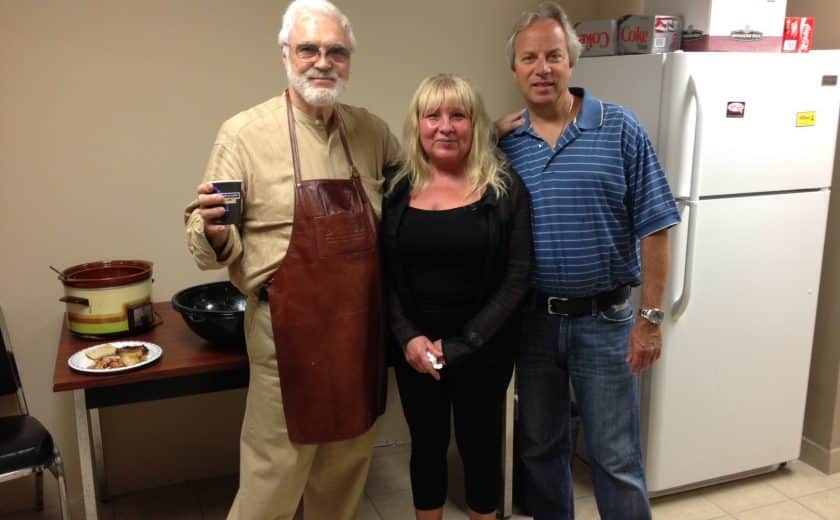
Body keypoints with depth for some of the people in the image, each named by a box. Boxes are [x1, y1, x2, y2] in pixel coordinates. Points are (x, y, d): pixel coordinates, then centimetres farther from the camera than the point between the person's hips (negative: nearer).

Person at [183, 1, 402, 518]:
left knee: (347, 470, 21)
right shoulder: (245, 133, -8)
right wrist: (214, 232, -28)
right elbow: (212, 243, -5)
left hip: (362, 329, 5)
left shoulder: (371, 131, 5)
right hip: (290, 332, -4)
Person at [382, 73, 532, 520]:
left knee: (480, 445, 13)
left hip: (484, 348, -2)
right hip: (414, 347, 2)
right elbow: (384, 275, 1)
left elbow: (517, 278, -9)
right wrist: (408, 337, -13)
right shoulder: (398, 190, 0)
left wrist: (458, 345, -13)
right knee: (427, 445, 16)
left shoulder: (505, 189, -6)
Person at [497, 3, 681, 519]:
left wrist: (650, 316, -9)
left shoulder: (620, 129, -6)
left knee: (616, 457, 8)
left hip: (605, 319, -3)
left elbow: (653, 227, -8)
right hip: (533, 318, 3)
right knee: (540, 447, 19)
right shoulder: (504, 142, 1)